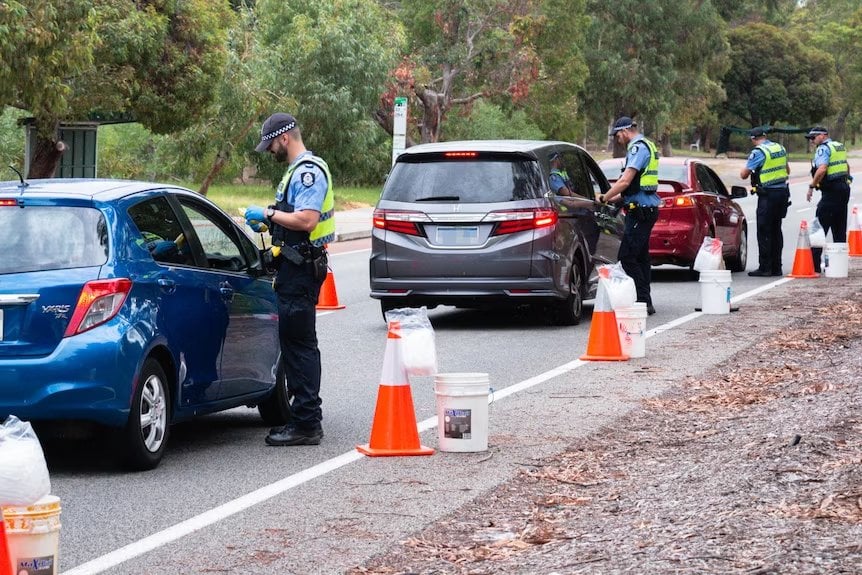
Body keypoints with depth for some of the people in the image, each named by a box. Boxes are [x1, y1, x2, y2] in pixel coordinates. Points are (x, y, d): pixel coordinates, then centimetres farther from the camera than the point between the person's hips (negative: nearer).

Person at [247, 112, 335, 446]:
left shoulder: (308, 172, -15)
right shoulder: (300, 170, 19)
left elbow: (306, 220, -26)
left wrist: (268, 213, -15)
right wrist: (267, 224, 15)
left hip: (300, 269, -11)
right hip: (296, 268, 11)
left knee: (299, 344, -10)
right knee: (297, 344, 14)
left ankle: (306, 424, -10)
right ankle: (304, 418, 19)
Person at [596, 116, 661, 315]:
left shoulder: (638, 148, -13)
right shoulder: (646, 146, 20)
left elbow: (625, 181, -19)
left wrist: (604, 198, -9)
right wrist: (614, 198, 20)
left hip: (640, 210, -11)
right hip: (647, 208, 11)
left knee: (627, 256, -12)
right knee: (641, 256, 13)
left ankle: (644, 301, -13)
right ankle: (645, 301, 15)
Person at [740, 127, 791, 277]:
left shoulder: (758, 152, -13)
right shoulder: (780, 148, 10)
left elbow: (743, 174, -11)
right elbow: (787, 170, 25)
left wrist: (747, 170, 10)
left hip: (768, 195, -7)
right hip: (783, 192, 7)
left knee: (764, 232, -3)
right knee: (776, 230, 13)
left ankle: (764, 267, -4)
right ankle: (776, 267, 15)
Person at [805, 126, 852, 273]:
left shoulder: (823, 148, -12)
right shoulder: (839, 146, 17)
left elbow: (822, 169, -25)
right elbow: (847, 167, 28)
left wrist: (811, 186, -18)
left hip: (831, 192, -9)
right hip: (844, 189, 9)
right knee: (840, 230, 13)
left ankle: (814, 265, -12)